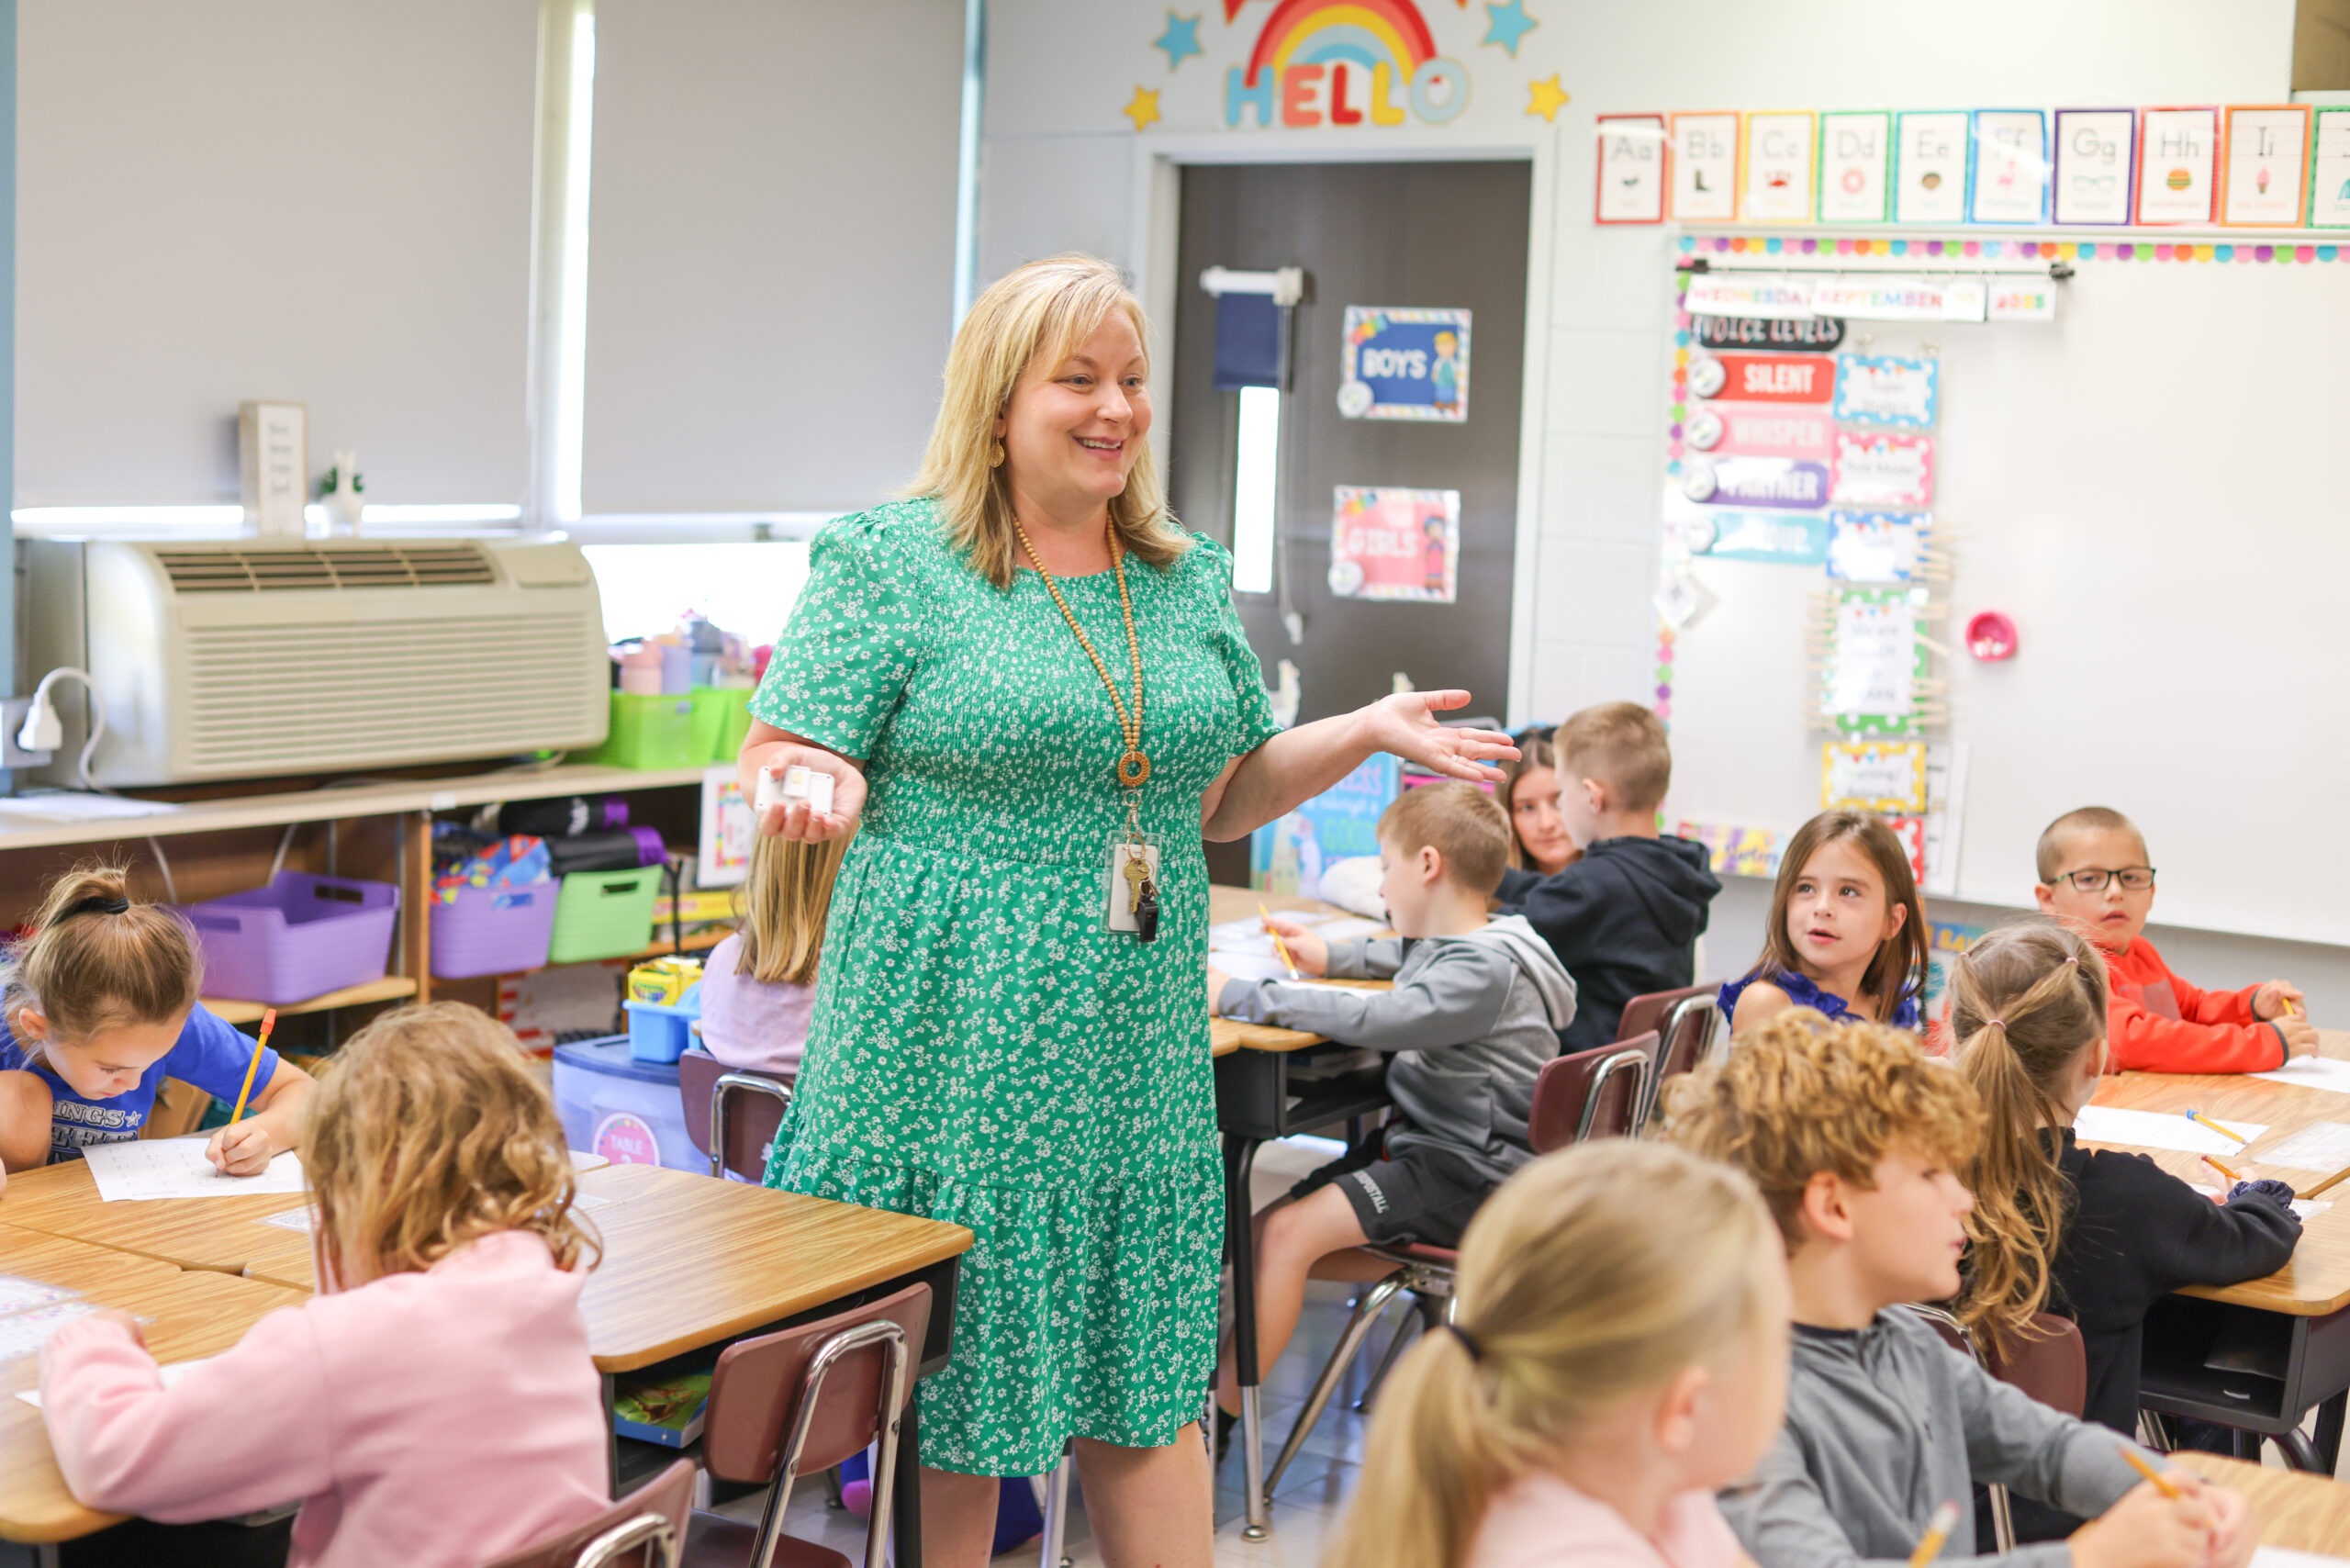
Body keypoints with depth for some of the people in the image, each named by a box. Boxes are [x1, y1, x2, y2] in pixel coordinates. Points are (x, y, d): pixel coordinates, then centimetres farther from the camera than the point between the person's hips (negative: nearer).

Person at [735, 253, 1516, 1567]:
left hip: (1137, 1052, 5)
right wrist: (822, 785, -28)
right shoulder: (889, 563, -4)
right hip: (954, 1045, -4)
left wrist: (1365, 734, 6)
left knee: (1146, 1371, 10)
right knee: (941, 1376, 4)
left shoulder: (1189, 581, 12)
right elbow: (777, 762, -5)